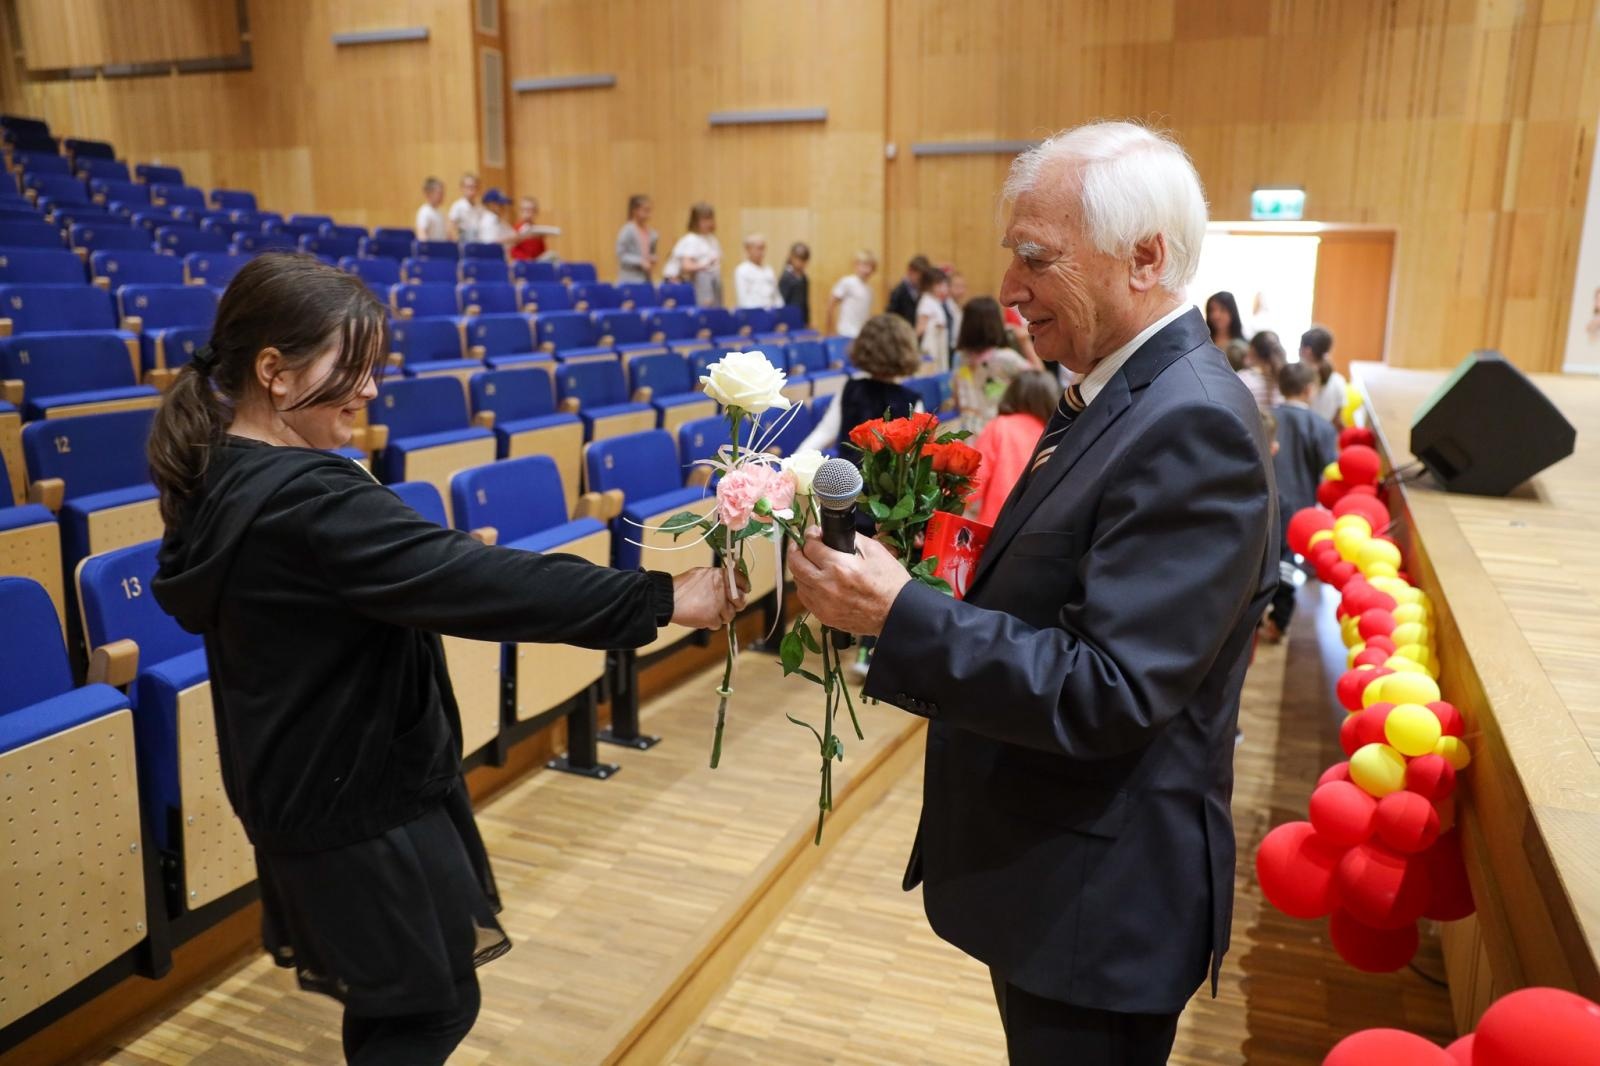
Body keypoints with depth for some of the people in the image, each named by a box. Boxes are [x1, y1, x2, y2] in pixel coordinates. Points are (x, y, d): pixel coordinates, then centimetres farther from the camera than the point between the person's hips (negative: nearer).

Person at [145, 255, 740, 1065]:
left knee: (391, 999, 24)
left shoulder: (223, 480, 4)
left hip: (311, 784, 10)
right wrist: (660, 600, -32)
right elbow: (477, 580, -34)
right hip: (354, 795, -9)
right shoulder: (305, 499, -28)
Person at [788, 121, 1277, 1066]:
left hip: (1101, 900, -9)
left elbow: (1110, 693, -29)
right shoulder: (1118, 393, 6)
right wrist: (901, 600, 1)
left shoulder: (1192, 428, -24)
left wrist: (902, 616, -29)